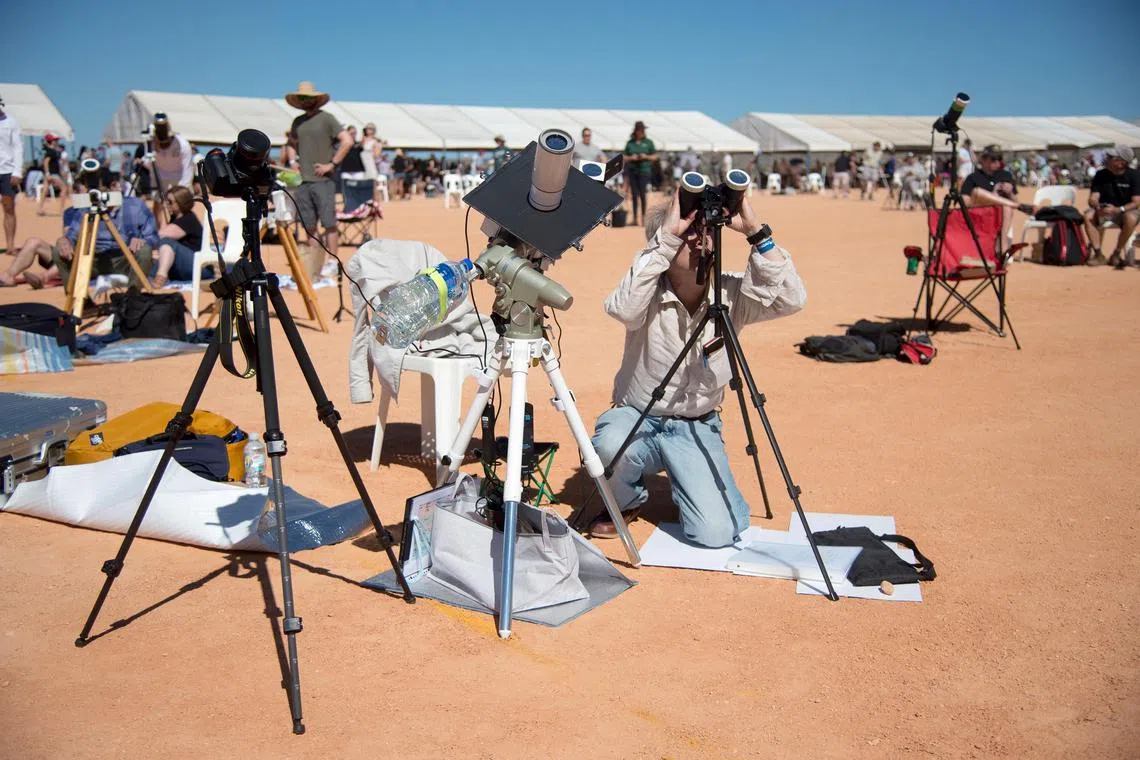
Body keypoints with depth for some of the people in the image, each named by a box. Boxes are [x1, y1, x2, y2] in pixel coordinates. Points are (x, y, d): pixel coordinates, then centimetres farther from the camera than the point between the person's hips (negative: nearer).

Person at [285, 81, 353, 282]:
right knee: (309, 226, 6)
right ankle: (314, 269, 10)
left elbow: (347, 141, -8)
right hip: (303, 180, 6)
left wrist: (332, 164, -11)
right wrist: (294, 161, 13)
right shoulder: (297, 122, 16)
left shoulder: (326, 118, -1)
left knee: (329, 224, -7)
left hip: (323, 180, -6)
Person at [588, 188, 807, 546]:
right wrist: (666, 238, -39)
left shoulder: (731, 293, -9)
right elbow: (623, 309, -39)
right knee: (611, 446, -38)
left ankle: (682, 483, 21)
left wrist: (755, 232, -31)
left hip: (697, 427, 1)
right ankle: (626, 502, 0)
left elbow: (791, 298, -25)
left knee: (716, 532, -16)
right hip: (637, 417, -1)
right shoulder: (650, 291, -15)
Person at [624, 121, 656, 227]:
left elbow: (655, 157, 8)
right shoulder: (630, 143, 9)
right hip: (632, 170, 2)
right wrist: (631, 158, -9)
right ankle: (635, 218, 6)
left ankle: (644, 217, -7)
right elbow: (625, 158, 12)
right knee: (634, 194, 3)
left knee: (642, 194, -10)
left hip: (644, 170, -2)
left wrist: (646, 157, -10)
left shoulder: (648, 142, 6)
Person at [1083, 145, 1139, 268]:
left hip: (1126, 210, -3)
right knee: (1088, 215, -28)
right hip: (1104, 210, 3)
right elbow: (1093, 199, -7)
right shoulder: (1101, 175, -3)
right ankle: (1098, 254, -23)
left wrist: (1118, 210, -33)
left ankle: (1116, 254, -19)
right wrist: (1097, 207, -31)